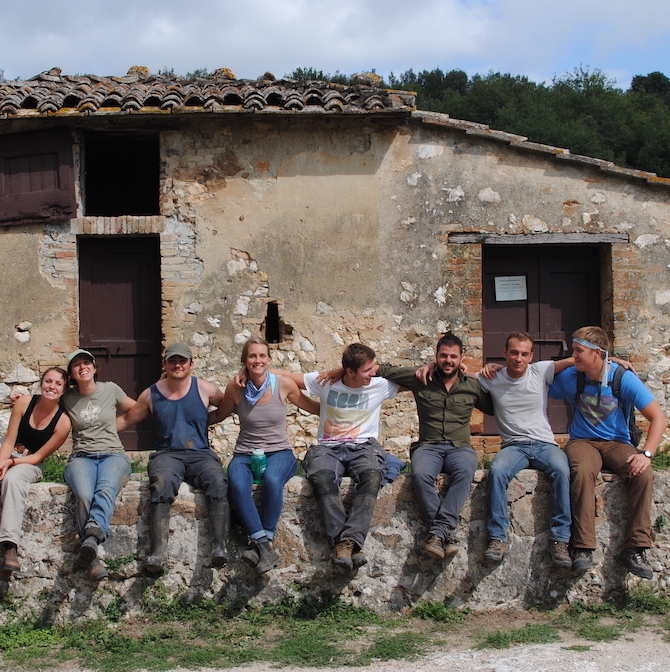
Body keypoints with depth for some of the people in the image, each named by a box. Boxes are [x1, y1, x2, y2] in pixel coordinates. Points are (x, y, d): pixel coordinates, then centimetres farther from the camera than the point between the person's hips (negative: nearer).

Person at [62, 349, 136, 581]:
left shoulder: (111, 390, 9)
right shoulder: (67, 399, 12)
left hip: (112, 455, -1)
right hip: (82, 457, 1)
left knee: (106, 489, -37)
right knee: (84, 496, -34)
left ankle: (91, 537, -63)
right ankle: (92, 558, -38)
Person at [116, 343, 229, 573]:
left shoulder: (205, 389, 8)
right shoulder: (151, 394, 12)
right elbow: (126, 420, 22)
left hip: (201, 454, 0)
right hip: (167, 454, 0)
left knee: (218, 482, -34)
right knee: (161, 483, -35)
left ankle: (219, 547, -39)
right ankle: (158, 552, -42)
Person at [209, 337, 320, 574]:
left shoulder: (284, 384, -2)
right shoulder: (235, 389, 0)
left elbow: (312, 407, 15)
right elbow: (218, 415, 18)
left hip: (279, 452, -1)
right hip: (245, 454, 1)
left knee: (272, 480, -37)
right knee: (237, 484, -34)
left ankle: (261, 544, -23)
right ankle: (265, 546, -32)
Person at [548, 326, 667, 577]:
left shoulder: (623, 378, -8)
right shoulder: (569, 378, 0)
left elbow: (658, 418, -9)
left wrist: (646, 453, -22)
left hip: (617, 443, 0)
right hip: (582, 442, 0)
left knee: (644, 474, -32)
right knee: (582, 470, -37)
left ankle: (634, 549, -25)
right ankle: (583, 548, -37)